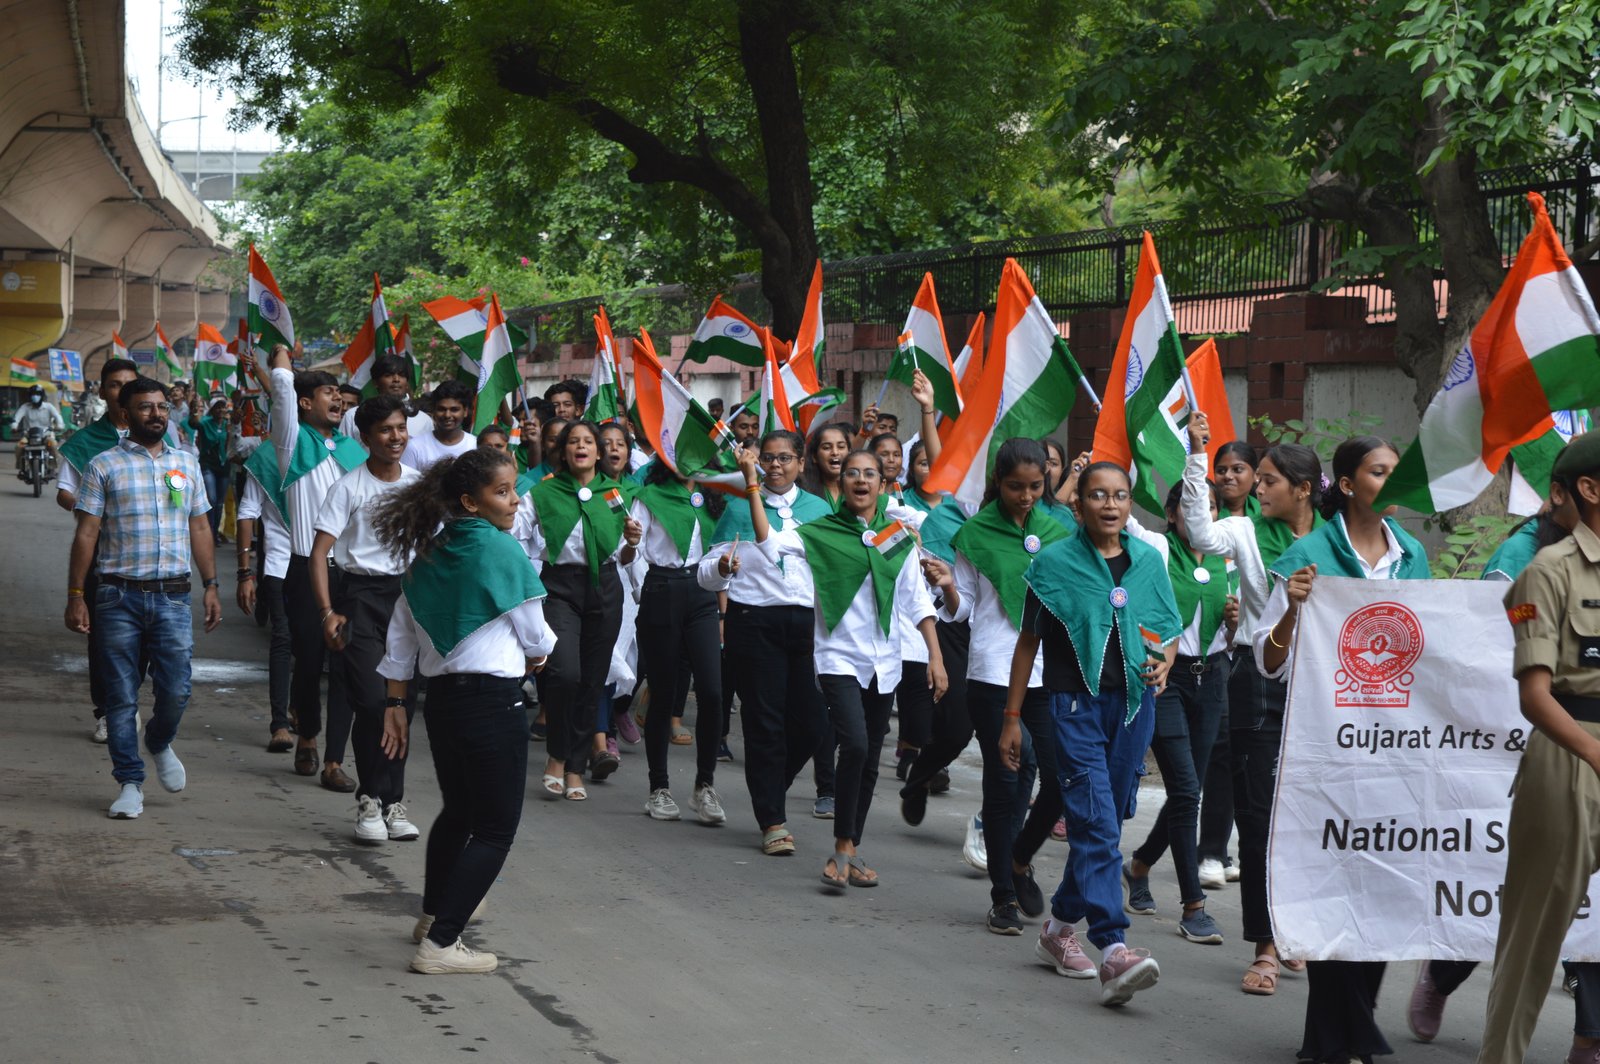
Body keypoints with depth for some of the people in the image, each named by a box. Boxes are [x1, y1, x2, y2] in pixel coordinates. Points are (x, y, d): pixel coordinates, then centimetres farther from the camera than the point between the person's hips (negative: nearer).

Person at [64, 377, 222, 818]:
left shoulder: (186, 463, 13)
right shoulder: (104, 466, 2)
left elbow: (199, 528, 16)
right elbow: (86, 533, 0)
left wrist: (211, 586, 9)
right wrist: (75, 595, -6)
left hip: (173, 596, 2)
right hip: (120, 596, -2)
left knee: (176, 690, -2)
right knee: (122, 695, 1)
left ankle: (159, 743, 29)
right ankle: (130, 783, 10)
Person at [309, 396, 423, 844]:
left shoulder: (419, 483, 8)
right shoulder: (350, 486, -6)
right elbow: (320, 552, -10)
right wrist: (328, 612, -19)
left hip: (407, 593, 4)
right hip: (361, 594, -4)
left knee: (403, 702, 4)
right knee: (372, 701, -13)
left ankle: (392, 800, 14)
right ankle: (370, 800, 1)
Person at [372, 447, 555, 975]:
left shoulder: (428, 553, 9)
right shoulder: (500, 550, -13)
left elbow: (400, 635, 12)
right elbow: (536, 639, -5)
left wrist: (396, 702, 17)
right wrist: (536, 654, 17)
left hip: (441, 698, 8)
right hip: (493, 700, -8)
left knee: (457, 811, 27)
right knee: (495, 828, 0)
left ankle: (433, 915, 44)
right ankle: (440, 943, -8)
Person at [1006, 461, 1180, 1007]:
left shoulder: (1149, 560, 9)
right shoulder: (1054, 562, -1)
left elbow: (1169, 630, 18)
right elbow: (1028, 642, 5)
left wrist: (1163, 664, -5)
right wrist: (1012, 717, 5)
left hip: (1133, 703, 4)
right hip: (1075, 702, -4)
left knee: (1104, 822, 10)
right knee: (1096, 823, -14)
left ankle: (1060, 925, 27)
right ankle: (1113, 950, -21)